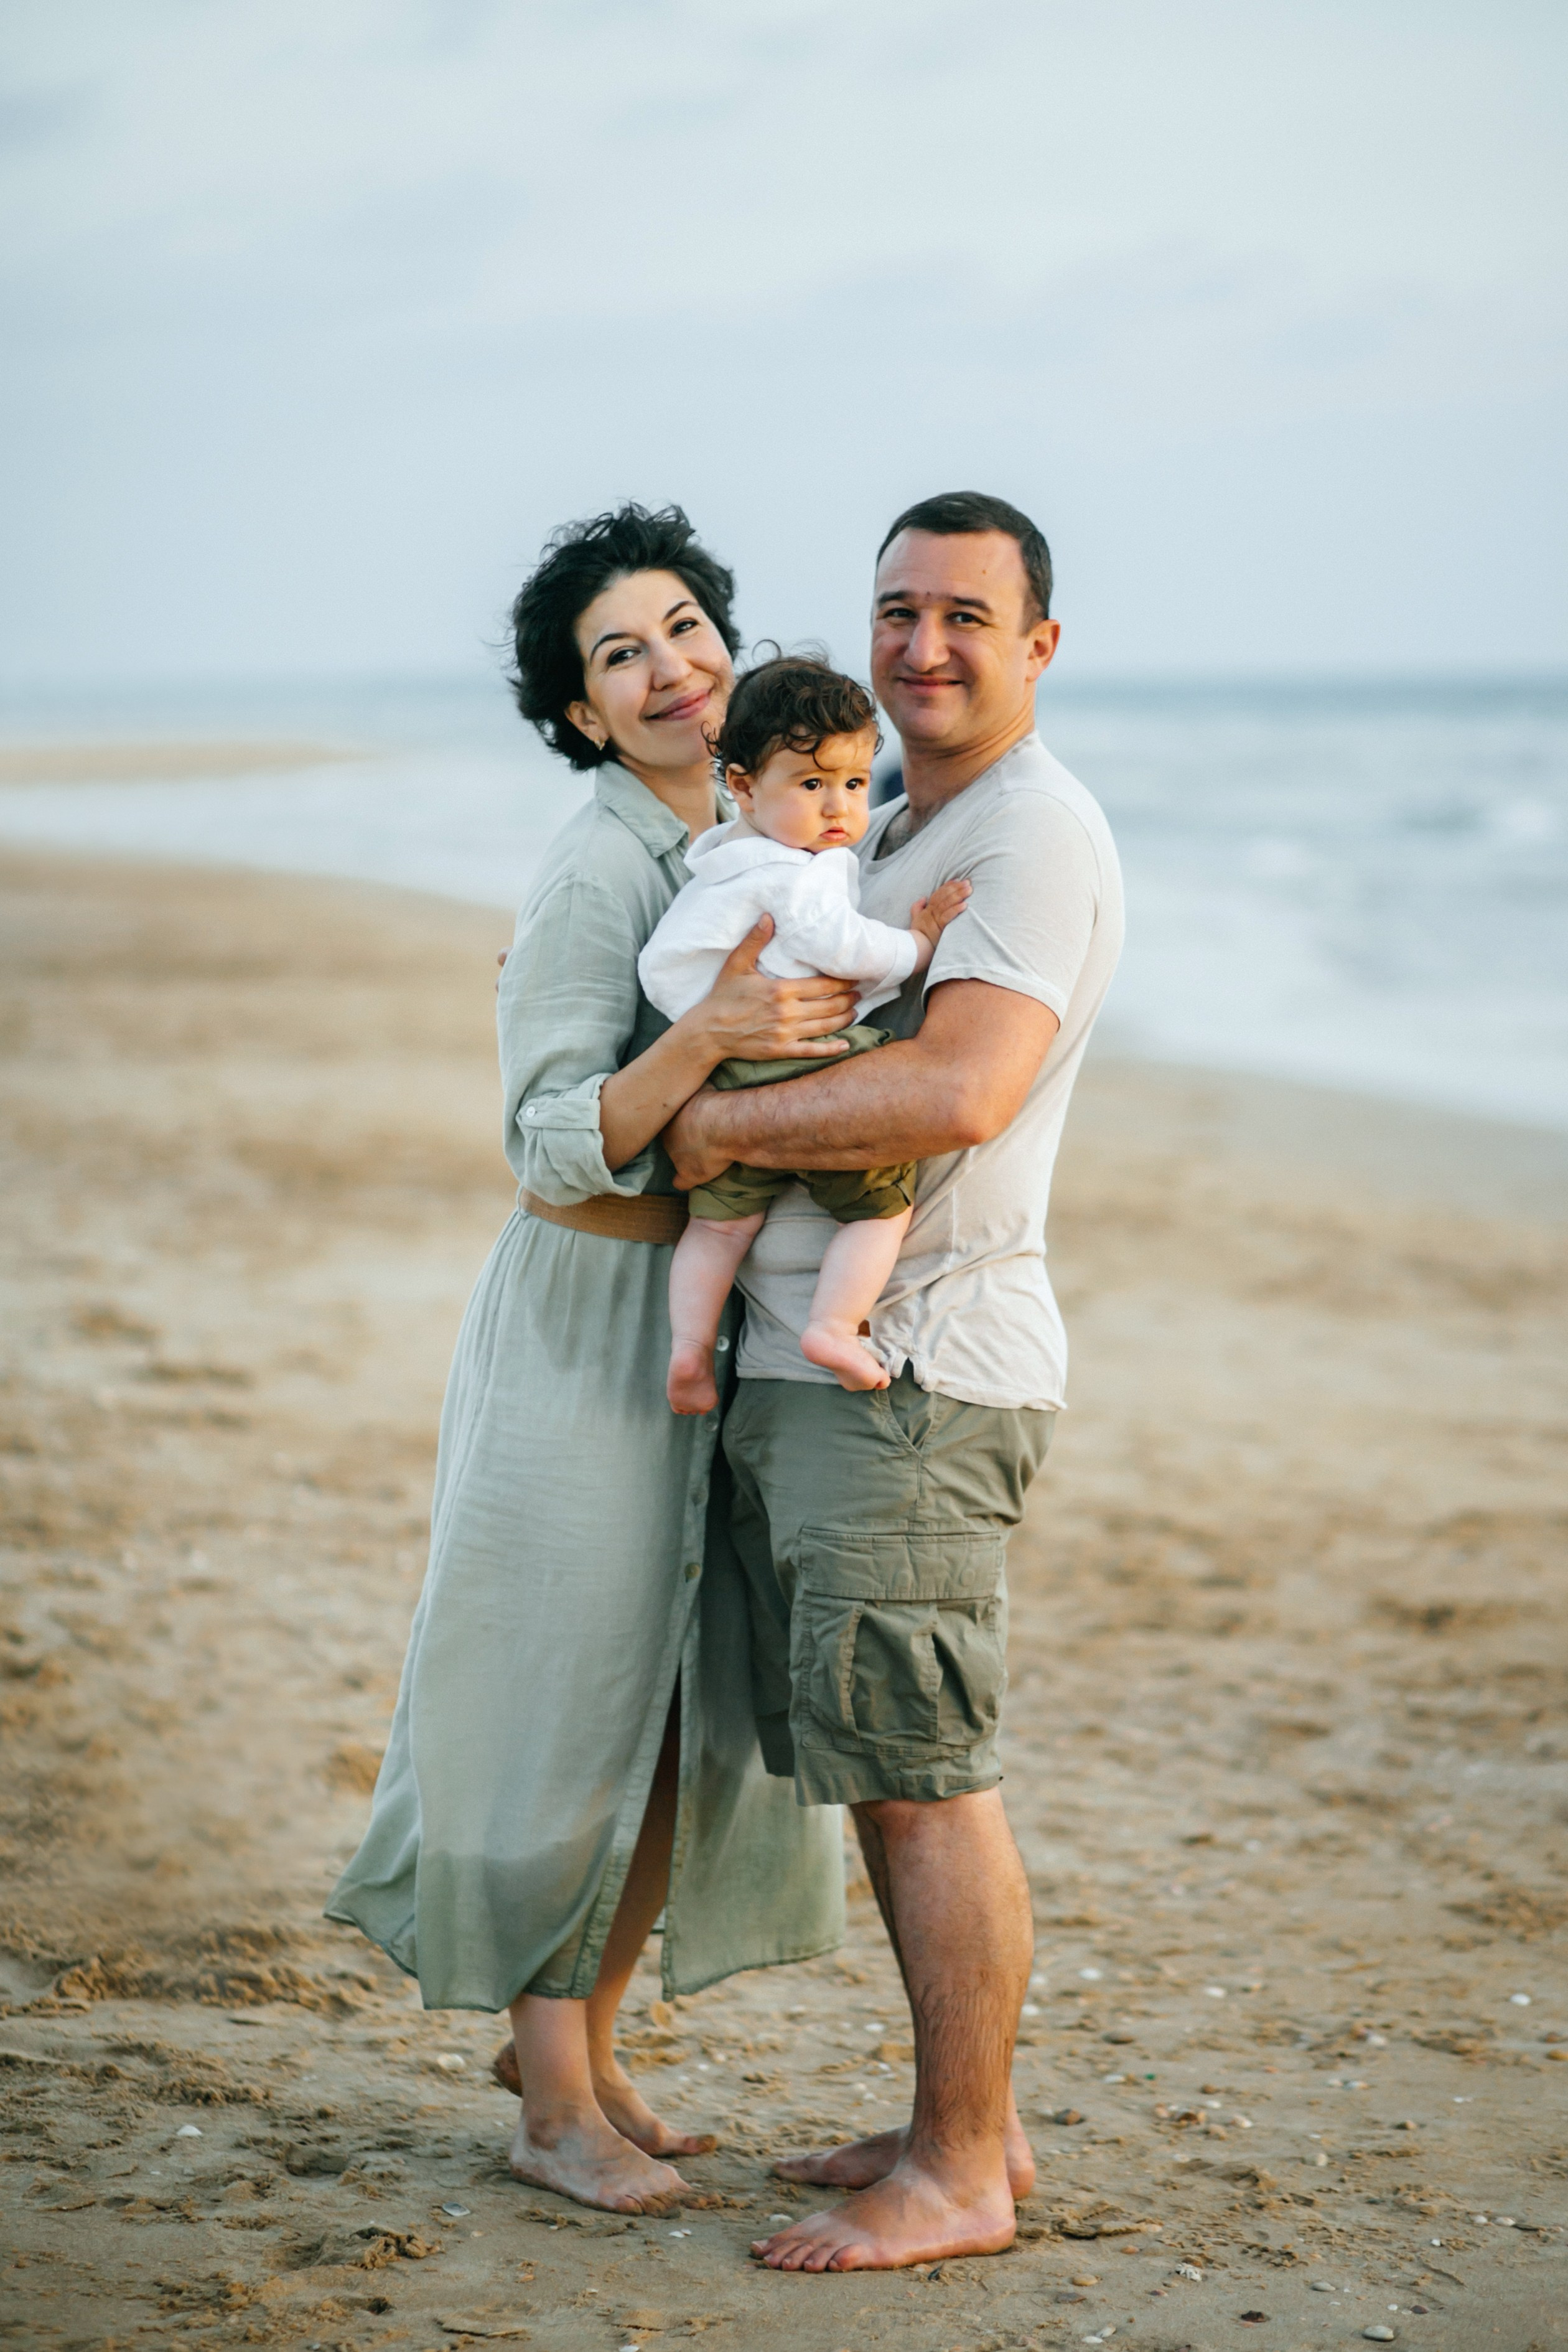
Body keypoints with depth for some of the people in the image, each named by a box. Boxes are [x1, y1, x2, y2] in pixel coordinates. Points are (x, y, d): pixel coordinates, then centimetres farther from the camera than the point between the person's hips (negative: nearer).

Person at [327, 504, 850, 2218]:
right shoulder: (594, 873, -16)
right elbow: (561, 1143, -22)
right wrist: (709, 1030, -33)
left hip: (705, 1311, 8)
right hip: (589, 1320, -8)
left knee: (687, 1711, 12)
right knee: (576, 1706, 0)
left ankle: (589, 2060, 25)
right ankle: (551, 2107, 12)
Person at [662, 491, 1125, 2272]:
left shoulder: (1035, 834, -13)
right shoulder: (888, 829, 19)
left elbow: (957, 1092, -27)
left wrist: (719, 1121, -16)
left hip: (910, 1368, -10)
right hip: (798, 1362, 10)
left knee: (921, 1772, -5)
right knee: (877, 1769, 14)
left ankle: (963, 2174, 5)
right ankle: (964, 2118, 25)